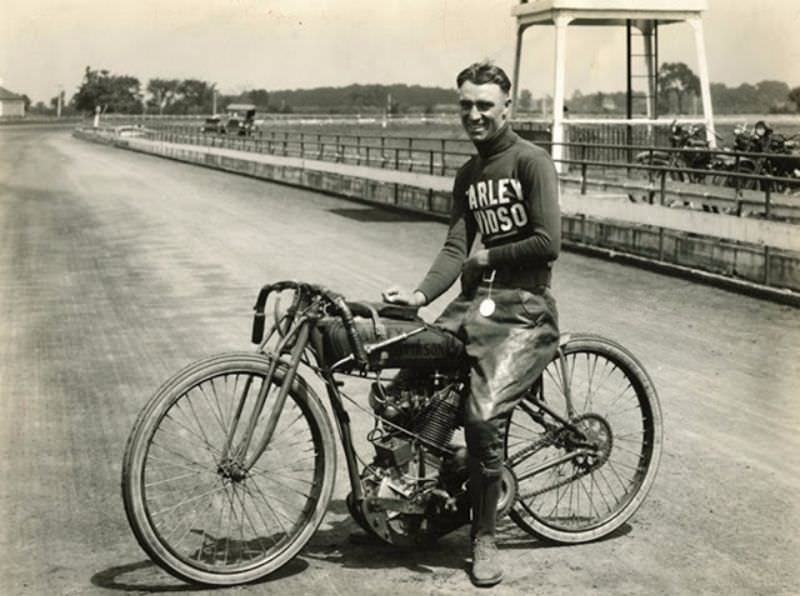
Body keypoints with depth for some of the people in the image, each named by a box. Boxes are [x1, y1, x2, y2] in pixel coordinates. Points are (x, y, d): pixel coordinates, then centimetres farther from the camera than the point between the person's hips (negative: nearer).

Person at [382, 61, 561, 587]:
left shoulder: (532, 161, -6)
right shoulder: (468, 175, 15)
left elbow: (548, 243, -15)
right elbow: (455, 248, 5)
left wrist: (486, 258, -4)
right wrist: (420, 294, -11)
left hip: (525, 308, -7)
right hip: (477, 301, 7)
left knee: (483, 417, -19)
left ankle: (485, 538, -1)